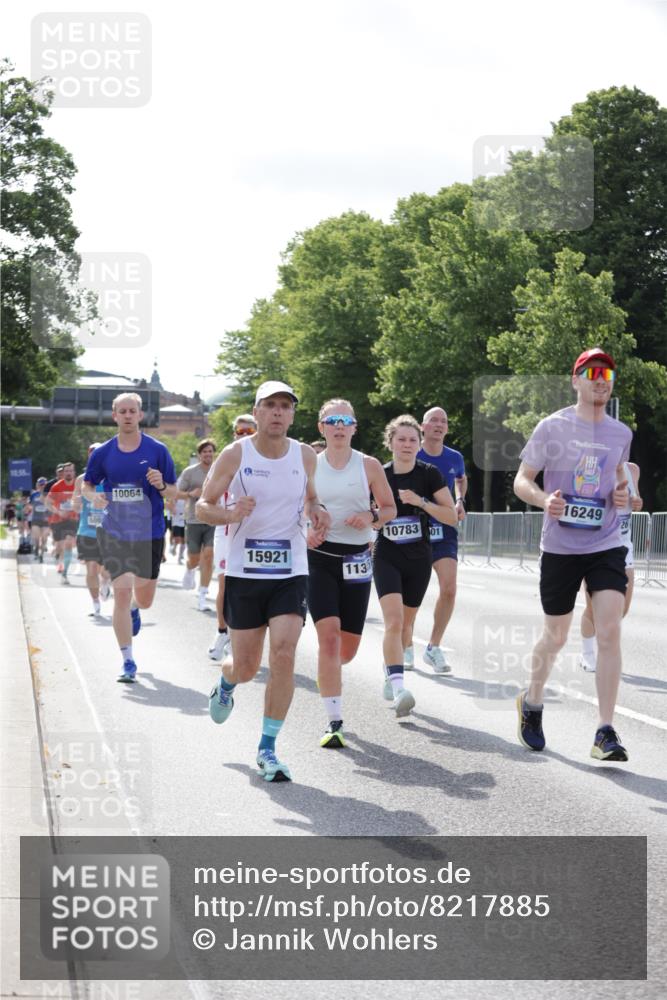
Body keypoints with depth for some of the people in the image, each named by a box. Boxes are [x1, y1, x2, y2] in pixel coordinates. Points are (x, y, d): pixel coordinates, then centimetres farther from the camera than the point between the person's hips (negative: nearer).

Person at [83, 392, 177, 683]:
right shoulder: (102, 453, 0)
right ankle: (128, 663, 1)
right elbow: (87, 484, 13)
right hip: (114, 534, 0)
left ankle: (134, 608, 51)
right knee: (121, 596, -8)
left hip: (150, 534, 0)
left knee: (145, 599, 11)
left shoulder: (157, 450, -4)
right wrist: (93, 496, -10)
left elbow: (174, 492, 1)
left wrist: (161, 486, -21)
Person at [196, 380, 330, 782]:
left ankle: (268, 748, -4)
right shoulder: (235, 455, -5)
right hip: (243, 572, -1)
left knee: (284, 655, -15)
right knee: (246, 666, 6)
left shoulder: (305, 455, 3)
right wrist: (229, 514, -23)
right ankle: (226, 682, 46)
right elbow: (203, 506, -1)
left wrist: (317, 512, -3)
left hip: (291, 573, 1)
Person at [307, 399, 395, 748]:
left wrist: (371, 517, -12)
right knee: (328, 635, -16)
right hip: (319, 557, -1)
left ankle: (328, 673, 43)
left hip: (356, 560, 1)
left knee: (348, 648, 5)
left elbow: (390, 508, 9)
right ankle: (334, 721, -13)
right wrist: (306, 530, -9)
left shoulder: (369, 466, 3)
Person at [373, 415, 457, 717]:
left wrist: (421, 502, -19)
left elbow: (452, 516, -8)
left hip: (419, 559, 2)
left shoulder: (429, 475, -4)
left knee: (405, 623, 12)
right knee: (394, 619, -19)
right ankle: (398, 688, -28)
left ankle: (390, 676, 34)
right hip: (387, 558, -2)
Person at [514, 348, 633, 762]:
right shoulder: (553, 427, -5)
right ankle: (532, 702, 38)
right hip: (560, 546, -2)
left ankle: (606, 733, -10)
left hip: (607, 545, 2)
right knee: (555, 637, 9)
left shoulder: (621, 433, 6)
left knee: (610, 631, -12)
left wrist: (623, 494, 0)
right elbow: (522, 480, -2)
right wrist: (544, 500, -23)